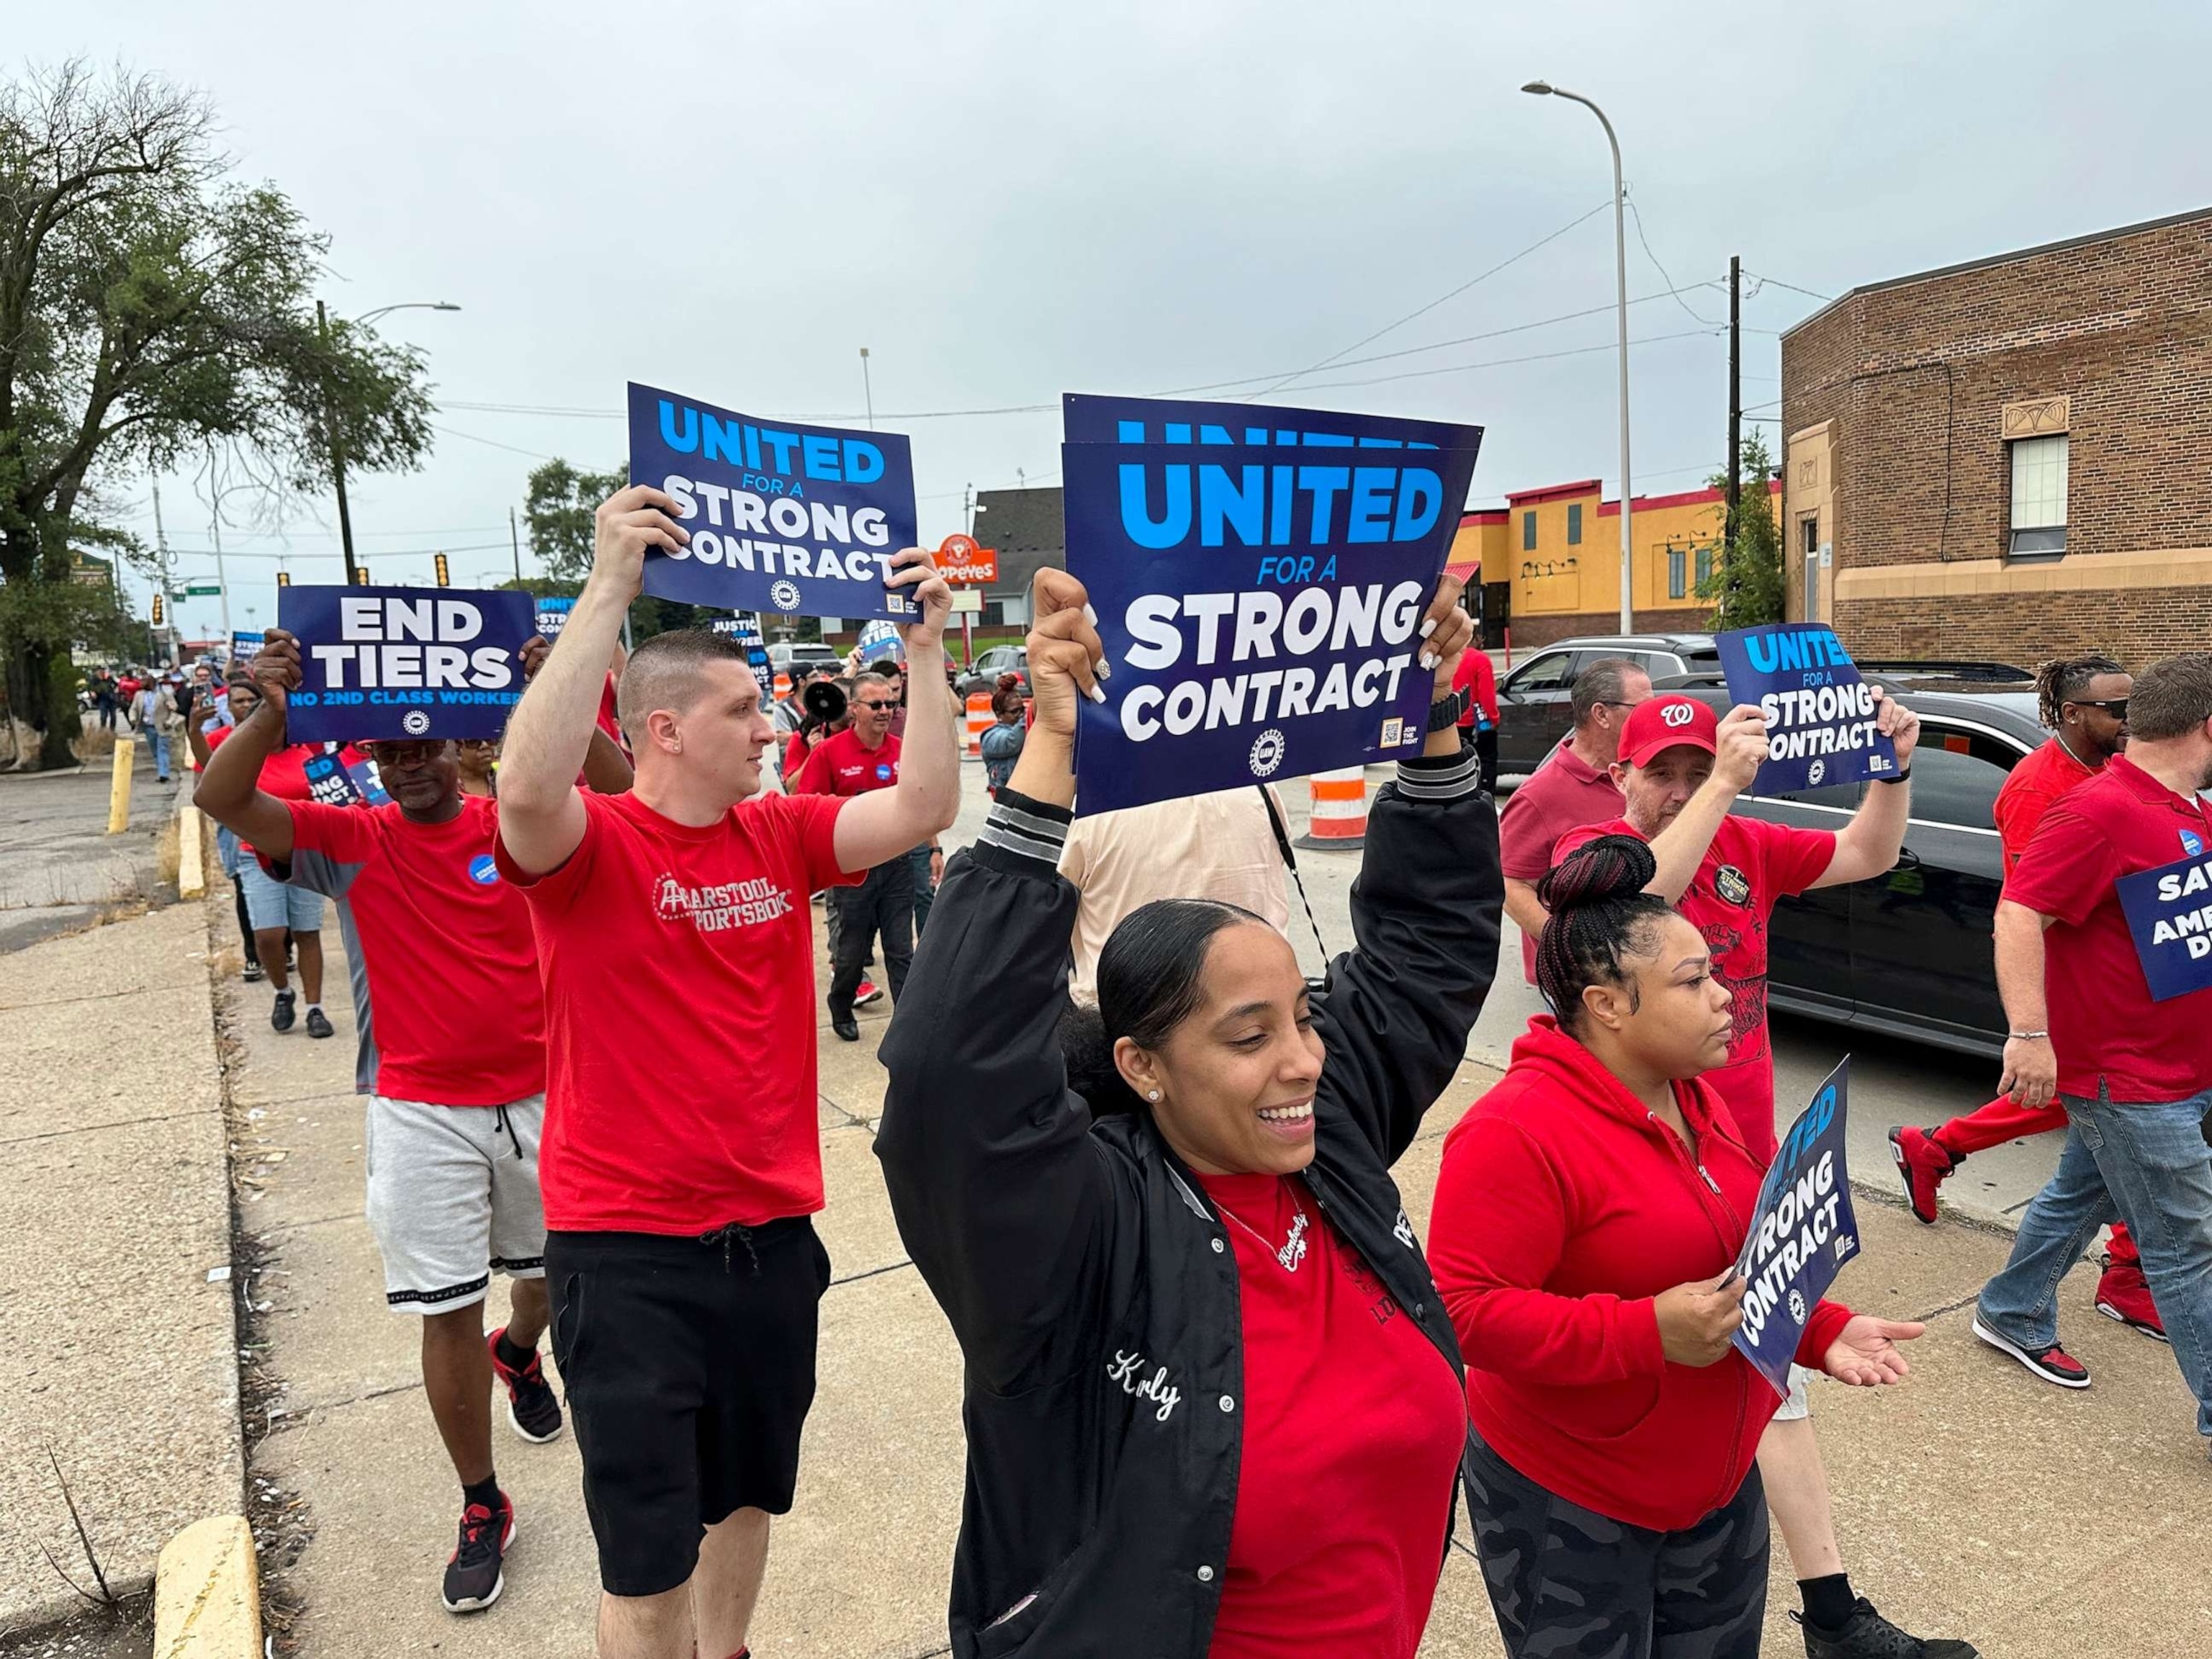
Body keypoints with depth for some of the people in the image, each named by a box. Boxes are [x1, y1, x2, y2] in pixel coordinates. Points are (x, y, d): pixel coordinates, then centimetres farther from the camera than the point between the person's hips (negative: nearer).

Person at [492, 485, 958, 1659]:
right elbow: (526, 787, -36)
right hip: (629, 1253, -5)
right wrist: (608, 590, -35)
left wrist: (925, 648, -12)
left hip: (772, 1235, 6)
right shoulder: (591, 845, -14)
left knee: (748, 1493, 26)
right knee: (647, 1554, 7)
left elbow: (924, 809, -6)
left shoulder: (780, 834, 2)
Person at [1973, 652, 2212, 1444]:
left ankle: (2013, 1316, 39)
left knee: (2081, 1194, 22)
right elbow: (2019, 912, -28)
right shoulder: (2104, 811, -22)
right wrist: (2029, 1032, -34)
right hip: (2131, 1079, -10)